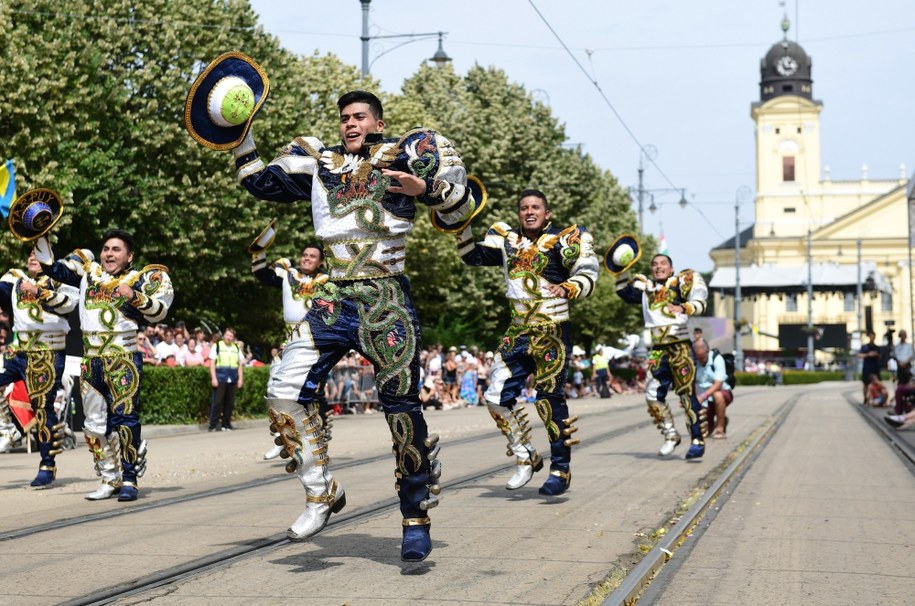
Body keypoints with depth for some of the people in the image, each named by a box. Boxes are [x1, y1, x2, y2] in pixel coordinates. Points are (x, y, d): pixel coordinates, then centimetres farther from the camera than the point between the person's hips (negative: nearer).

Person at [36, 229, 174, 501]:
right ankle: (110, 479, 15)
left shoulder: (140, 278, 2)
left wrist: (134, 296, -19)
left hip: (124, 359, -5)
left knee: (124, 418, -12)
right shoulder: (88, 271, 15)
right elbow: (51, 267, 18)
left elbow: (159, 310, -7)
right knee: (95, 423, 6)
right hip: (91, 360, 5)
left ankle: (129, 479, -7)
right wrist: (40, 235, 10)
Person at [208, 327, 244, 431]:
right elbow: (212, 363, 1)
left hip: (233, 380, 4)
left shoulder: (237, 348, 16)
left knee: (230, 403, 4)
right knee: (217, 402, -8)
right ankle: (213, 425, -4)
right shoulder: (217, 346, 5)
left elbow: (240, 364, 17)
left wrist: (240, 378, 8)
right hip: (220, 379, -4)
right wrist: (213, 378, -8)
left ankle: (226, 424, 12)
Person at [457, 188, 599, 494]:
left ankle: (561, 470, 3)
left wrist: (568, 289, -31)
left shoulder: (563, 240, -4)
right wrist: (461, 226, 3)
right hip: (518, 332, 6)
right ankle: (526, 458, 16)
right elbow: (472, 256, 16)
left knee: (550, 399, -8)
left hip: (552, 332, -6)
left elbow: (588, 274, -12)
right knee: (498, 397, 0)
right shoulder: (508, 240, 12)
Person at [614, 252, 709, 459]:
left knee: (687, 395, -9)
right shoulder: (645, 286, 15)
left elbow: (699, 302, -10)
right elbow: (624, 293, 23)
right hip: (658, 350, 5)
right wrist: (622, 271, 11)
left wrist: (684, 308, -30)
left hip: (680, 346, -5)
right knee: (653, 395, 2)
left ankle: (698, 441, -4)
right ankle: (671, 436, 17)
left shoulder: (680, 281, 0)